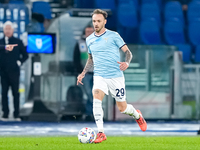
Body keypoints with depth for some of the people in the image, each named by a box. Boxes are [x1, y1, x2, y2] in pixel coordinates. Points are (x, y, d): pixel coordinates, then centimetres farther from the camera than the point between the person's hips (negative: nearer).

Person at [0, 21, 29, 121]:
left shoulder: (18, 42, 6)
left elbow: (25, 55, 10)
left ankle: (16, 115, 3)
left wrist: (20, 62, -3)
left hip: (14, 71, -1)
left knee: (16, 93, 0)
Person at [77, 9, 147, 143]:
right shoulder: (89, 39, 10)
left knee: (122, 108, 4)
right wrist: (83, 73, 13)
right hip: (99, 76, 3)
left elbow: (127, 52, -1)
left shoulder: (113, 36, -3)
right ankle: (101, 133, -27)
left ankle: (137, 115, 41)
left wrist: (127, 63, -22)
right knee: (96, 98, -26)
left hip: (116, 76, -3)